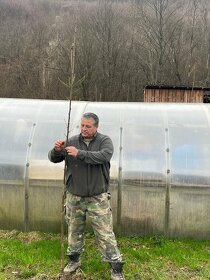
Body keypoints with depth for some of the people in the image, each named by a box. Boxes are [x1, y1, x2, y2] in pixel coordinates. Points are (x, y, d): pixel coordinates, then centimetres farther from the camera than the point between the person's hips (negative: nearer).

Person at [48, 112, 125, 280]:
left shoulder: (104, 141, -5)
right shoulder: (72, 141, 1)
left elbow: (104, 156, -25)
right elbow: (53, 159, 4)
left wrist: (80, 154, -31)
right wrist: (57, 151, -19)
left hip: (98, 198, -3)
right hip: (74, 197, 3)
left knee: (105, 233, 0)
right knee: (75, 230, 17)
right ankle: (74, 259, 39)